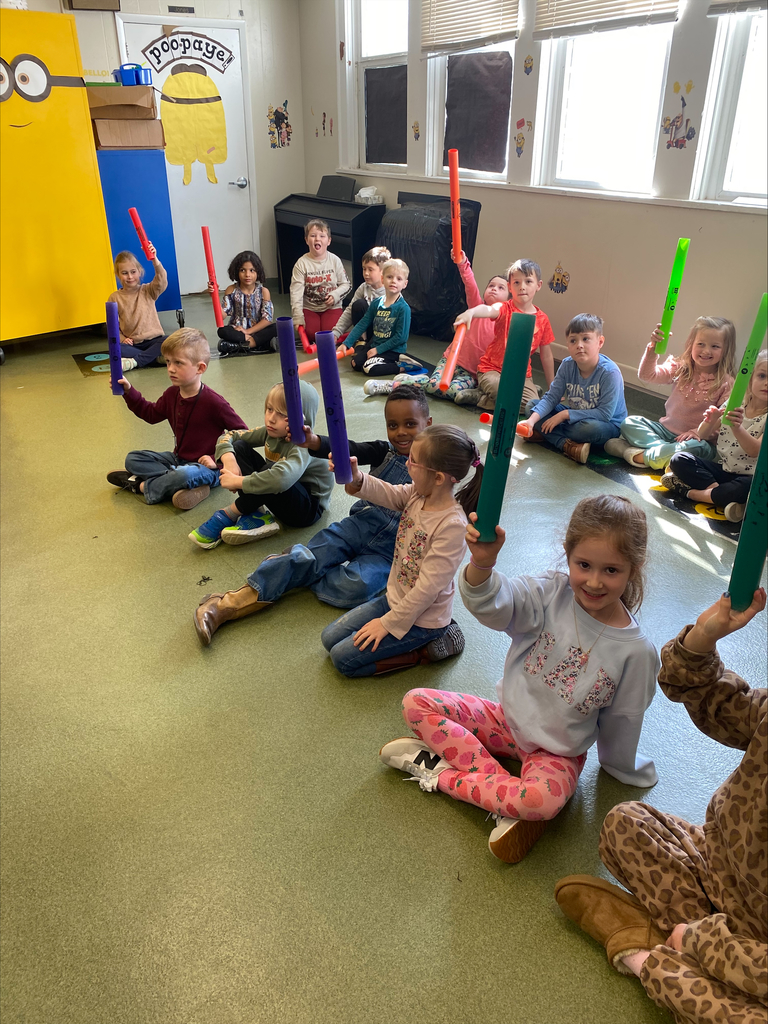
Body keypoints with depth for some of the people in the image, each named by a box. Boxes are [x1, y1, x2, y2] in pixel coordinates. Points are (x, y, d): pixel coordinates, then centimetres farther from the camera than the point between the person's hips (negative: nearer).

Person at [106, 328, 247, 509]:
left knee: (184, 475, -39)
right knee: (132, 459, 1)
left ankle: (141, 485, -11)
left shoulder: (213, 402, -22)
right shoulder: (171, 394, 1)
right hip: (178, 459, 9)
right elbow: (151, 414, 21)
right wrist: (128, 391, 10)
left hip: (205, 465, -8)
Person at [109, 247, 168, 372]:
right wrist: (121, 338, -12)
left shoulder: (148, 291, 5)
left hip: (153, 339, 0)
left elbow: (161, 282, -17)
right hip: (132, 344, 0)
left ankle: (134, 362, -27)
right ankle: (157, 358, -27)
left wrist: (155, 260, -33)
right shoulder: (115, 298, 6)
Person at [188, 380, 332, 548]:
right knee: (240, 447, -5)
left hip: (309, 507, -8)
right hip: (278, 500, 8)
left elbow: (281, 479, -49)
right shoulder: (270, 432, -6)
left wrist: (237, 481, -37)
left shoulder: (303, 446, -29)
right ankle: (255, 515, -17)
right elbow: (228, 436, 1)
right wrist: (229, 459, -21)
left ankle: (228, 514, -16)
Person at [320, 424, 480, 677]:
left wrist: (389, 623, -19)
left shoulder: (452, 525, -32)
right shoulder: (417, 494, -9)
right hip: (395, 598, 8)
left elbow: (428, 588, -28)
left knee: (343, 658, -8)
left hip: (421, 617, -8)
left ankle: (427, 649, 2)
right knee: (329, 637, 12)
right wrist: (356, 479, -27)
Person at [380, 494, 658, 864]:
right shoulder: (551, 594, -15)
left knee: (544, 800, -37)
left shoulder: (636, 651, -16)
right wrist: (482, 563, -53)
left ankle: (442, 771, -12)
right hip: (506, 718, 3)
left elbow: (621, 722, -2)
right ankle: (505, 793, -12)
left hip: (556, 752, -2)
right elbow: (494, 603, -32)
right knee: (416, 703, -12)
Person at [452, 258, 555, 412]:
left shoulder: (542, 319, 4)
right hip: (493, 369, -5)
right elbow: (489, 310, -34)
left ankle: (480, 398, -8)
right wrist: (470, 312, -58)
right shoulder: (504, 309, -7)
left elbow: (546, 355, 12)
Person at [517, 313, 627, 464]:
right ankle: (566, 445, -25)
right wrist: (532, 420, -30)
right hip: (577, 416, 6)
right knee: (531, 405, -8)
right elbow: (551, 398, -11)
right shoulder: (567, 365, -10)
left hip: (608, 425, -6)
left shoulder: (610, 372, -26)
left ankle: (545, 434, -18)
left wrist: (565, 414, -28)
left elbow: (605, 413, -27)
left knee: (591, 427, -42)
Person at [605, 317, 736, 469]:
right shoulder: (680, 368, 3)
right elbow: (647, 375, -6)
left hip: (696, 437, -4)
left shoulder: (726, 383, -7)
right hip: (666, 429, 4)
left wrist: (700, 431, -25)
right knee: (629, 422, -14)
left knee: (698, 448, -39)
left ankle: (642, 455, -31)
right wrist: (653, 348, -21)